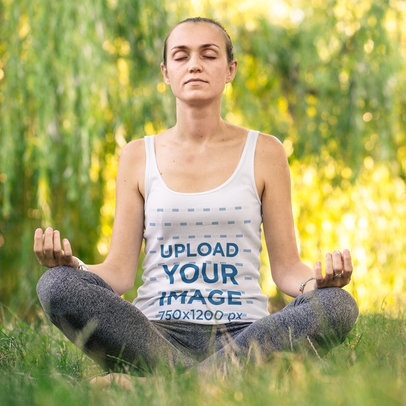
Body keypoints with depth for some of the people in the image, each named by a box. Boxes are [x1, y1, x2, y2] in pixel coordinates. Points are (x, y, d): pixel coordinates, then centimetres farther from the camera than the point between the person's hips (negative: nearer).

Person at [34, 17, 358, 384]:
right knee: (56, 285, -25)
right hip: (156, 332, 0)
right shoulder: (139, 156, 10)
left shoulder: (263, 152, 8)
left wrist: (317, 280, -16)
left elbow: (286, 267, 7)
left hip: (243, 333, 0)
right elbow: (119, 272, 6)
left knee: (339, 305, -29)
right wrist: (71, 264, -15)